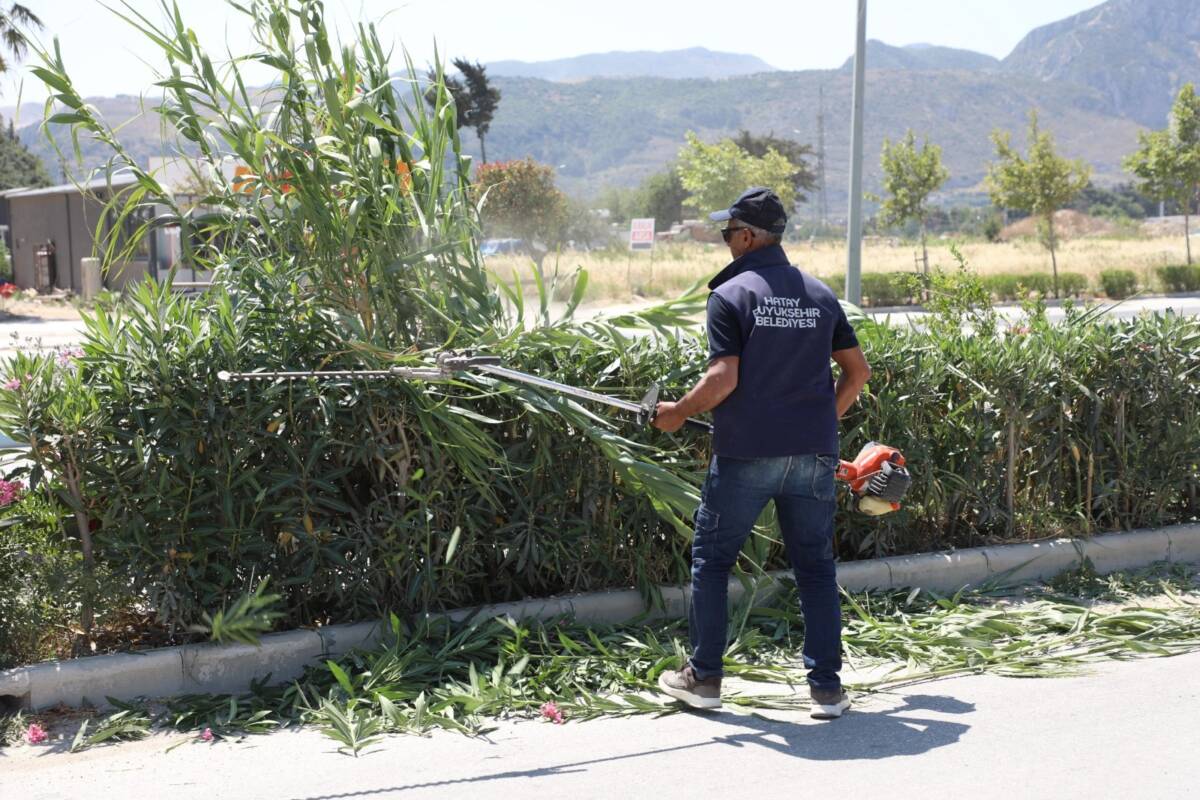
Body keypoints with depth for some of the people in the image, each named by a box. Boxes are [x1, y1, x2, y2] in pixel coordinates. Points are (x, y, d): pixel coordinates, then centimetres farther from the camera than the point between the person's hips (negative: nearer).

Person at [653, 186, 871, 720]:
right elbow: (858, 371, 10)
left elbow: (724, 379, -16)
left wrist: (678, 413, -2)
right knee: (815, 566, 11)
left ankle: (704, 678, 16)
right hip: (813, 455, 4)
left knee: (711, 558, 11)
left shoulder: (730, 295, -7)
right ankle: (826, 686, 10)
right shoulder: (820, 295, 9)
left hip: (746, 454, -4)